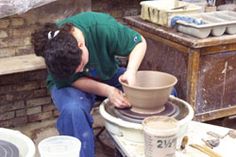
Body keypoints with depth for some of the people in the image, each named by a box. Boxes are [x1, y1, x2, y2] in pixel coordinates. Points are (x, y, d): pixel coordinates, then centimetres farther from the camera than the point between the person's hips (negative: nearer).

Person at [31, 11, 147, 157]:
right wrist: (107, 91, -33)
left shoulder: (102, 26, -33)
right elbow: (73, 80, -19)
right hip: (70, 84, -2)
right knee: (73, 110, -37)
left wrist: (130, 72, -34)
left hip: (109, 75, 2)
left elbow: (140, 42, -19)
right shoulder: (54, 53, -30)